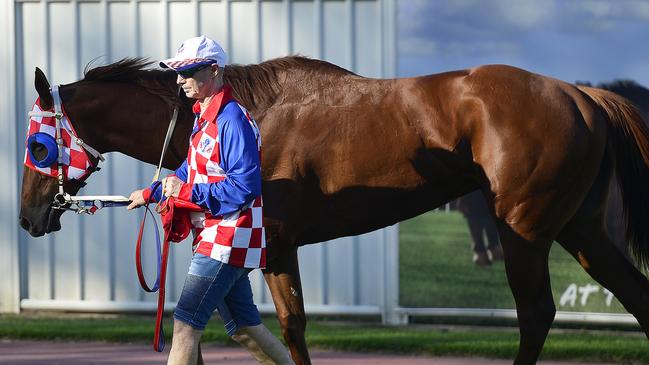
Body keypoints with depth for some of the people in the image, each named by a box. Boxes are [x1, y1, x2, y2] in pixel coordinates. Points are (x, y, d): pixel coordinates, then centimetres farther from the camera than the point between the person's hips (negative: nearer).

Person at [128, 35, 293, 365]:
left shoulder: (232, 120, -18)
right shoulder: (204, 117, 13)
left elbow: (245, 187, -24)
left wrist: (187, 192, -20)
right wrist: (150, 194, 23)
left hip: (228, 239, -10)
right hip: (214, 238, 10)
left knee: (185, 323, -11)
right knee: (243, 326, 15)